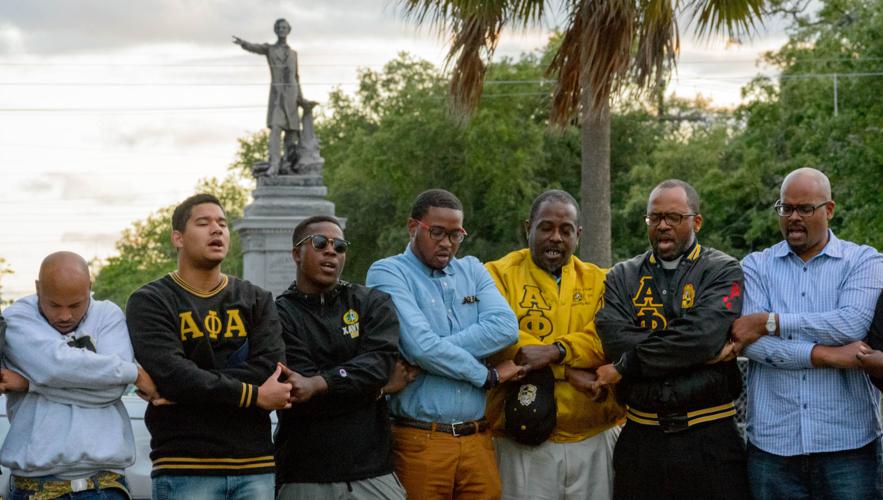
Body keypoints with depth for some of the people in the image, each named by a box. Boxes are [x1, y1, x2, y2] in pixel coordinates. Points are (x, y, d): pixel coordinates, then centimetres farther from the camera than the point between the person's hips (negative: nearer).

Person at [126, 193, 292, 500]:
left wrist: (190, 388, -12)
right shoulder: (150, 302, 4)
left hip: (254, 467, 3)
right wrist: (253, 395, -11)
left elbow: (268, 368, -3)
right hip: (185, 471, -3)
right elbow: (169, 373, -12)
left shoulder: (256, 300, 14)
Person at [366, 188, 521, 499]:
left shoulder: (472, 270, 14)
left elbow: (505, 327, -5)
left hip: (478, 439, 5)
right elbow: (422, 346, -16)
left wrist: (439, 350, -13)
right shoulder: (388, 273, -2)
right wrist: (488, 376, -6)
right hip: (420, 441, -4)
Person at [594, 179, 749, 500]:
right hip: (641, 437, 2)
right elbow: (615, 340, -8)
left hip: (709, 437, -2)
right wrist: (708, 353, -13)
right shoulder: (622, 277, 10)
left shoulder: (723, 271, 2)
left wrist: (625, 367, -10)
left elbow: (703, 334, -15)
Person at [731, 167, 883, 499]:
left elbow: (853, 323, -14)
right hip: (771, 442, 1)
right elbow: (747, 341, -7)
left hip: (848, 439, -1)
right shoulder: (756, 266, 10)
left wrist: (771, 322, -13)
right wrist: (825, 356, -16)